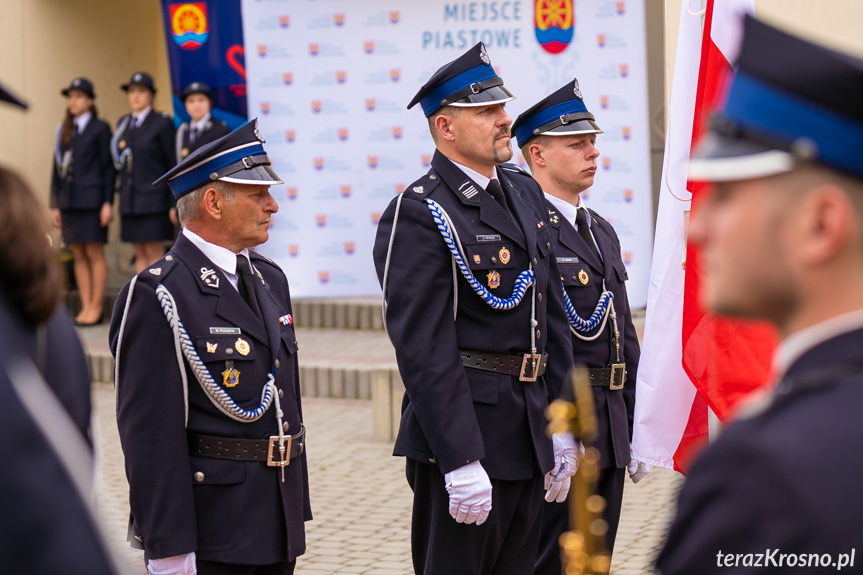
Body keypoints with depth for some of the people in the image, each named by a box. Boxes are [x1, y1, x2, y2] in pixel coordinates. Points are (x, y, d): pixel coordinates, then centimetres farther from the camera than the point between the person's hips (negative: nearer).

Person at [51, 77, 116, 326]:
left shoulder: (99, 128, -1)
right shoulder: (63, 130, 14)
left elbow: (108, 167, -3)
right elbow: (58, 168, 15)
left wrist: (108, 203, -9)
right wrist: (55, 205, 12)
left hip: (92, 200, -5)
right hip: (69, 202, 6)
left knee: (95, 254, -3)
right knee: (78, 256, 6)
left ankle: (96, 308, 0)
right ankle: (85, 307, 9)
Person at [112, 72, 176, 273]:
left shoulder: (162, 122, -3)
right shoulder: (124, 123, 14)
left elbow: (172, 164, -5)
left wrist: (173, 204, -9)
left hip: (153, 201, -6)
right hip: (130, 201, 6)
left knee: (154, 255, -5)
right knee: (140, 255, 8)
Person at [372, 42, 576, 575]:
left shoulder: (525, 191, 12)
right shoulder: (417, 214, -13)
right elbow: (424, 348, -18)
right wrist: (460, 461, -21)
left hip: (529, 434, 8)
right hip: (463, 432, -8)